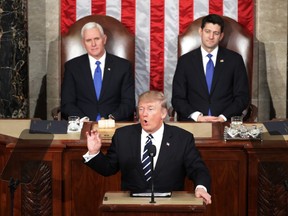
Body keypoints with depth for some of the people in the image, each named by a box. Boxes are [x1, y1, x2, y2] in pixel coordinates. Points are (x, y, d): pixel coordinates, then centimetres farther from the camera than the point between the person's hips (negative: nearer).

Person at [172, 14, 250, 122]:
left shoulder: (234, 59, 8)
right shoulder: (185, 61, 9)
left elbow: (243, 97, 6)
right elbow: (177, 98, 6)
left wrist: (223, 117, -9)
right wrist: (197, 116, -11)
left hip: (226, 122, 0)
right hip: (193, 122, 0)